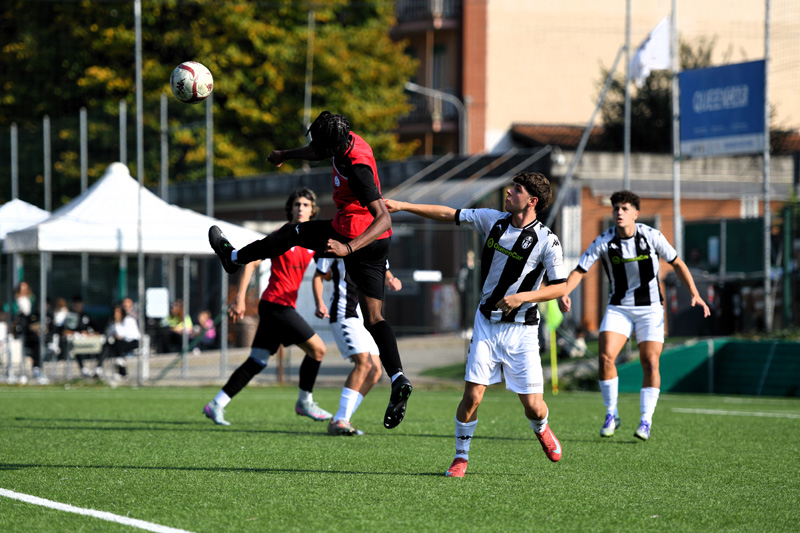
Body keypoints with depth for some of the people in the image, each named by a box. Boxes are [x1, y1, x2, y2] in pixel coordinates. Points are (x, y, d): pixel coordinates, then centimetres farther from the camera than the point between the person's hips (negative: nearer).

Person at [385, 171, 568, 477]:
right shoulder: (493, 220, 0)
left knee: (533, 406, -3)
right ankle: (461, 457, 9)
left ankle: (541, 429, 33)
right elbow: (449, 214, 8)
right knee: (473, 395, -9)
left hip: (521, 329, -2)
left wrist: (522, 297, -20)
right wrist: (402, 206, 4)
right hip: (487, 323, 3)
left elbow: (560, 287, -9)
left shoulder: (546, 241, -11)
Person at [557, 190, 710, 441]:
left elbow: (677, 263, 2)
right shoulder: (604, 241, -10)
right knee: (605, 356, -17)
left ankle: (646, 422, 1)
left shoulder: (651, 236, -11)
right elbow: (579, 271, -8)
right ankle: (611, 415, -1)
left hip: (650, 309, -1)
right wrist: (564, 293, -27)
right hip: (618, 308, 1)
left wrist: (695, 294, -6)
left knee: (650, 364, -9)